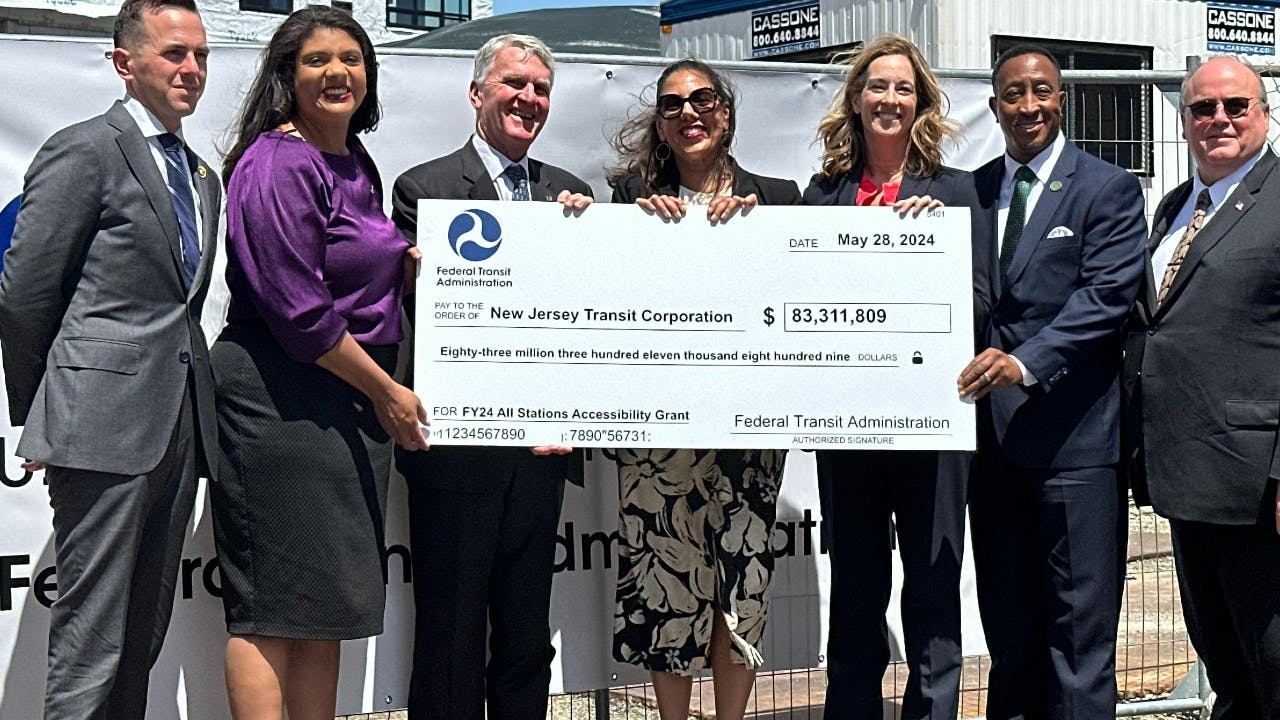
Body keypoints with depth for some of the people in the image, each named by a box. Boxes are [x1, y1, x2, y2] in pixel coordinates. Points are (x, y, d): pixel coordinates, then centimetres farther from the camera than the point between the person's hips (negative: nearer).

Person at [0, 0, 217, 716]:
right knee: (91, 648, -5)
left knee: (144, 638, 13)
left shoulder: (201, 177, 19)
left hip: (180, 429, 8)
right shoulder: (85, 151, -5)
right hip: (105, 425, -8)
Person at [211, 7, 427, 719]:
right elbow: (297, 312, -18)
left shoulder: (356, 162, 15)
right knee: (274, 603, -4)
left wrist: (416, 262, 6)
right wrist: (386, 391, -12)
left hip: (352, 400, 9)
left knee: (327, 603, 12)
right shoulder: (277, 163, -12)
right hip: (282, 399, -9)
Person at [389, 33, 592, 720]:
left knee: (528, 639, 15)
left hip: (541, 445, 5)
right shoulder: (422, 188, -3)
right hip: (457, 449, -5)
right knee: (450, 639, 5)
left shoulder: (569, 193, 12)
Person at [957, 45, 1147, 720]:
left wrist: (1026, 361, -23)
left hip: (1074, 434, -5)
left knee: (1079, 627, -1)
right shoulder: (973, 190, 14)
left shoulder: (1109, 189, 0)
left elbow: (1107, 294, -11)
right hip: (992, 432, 5)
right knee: (1006, 621, 12)